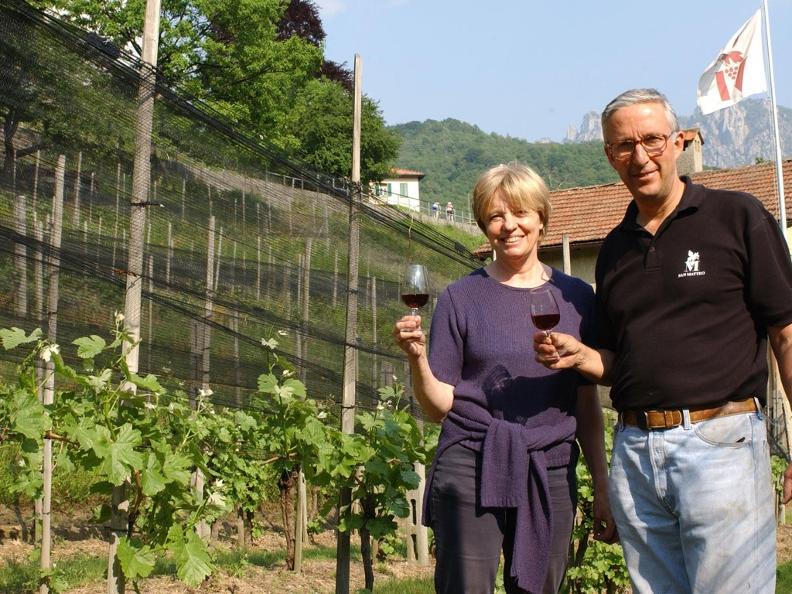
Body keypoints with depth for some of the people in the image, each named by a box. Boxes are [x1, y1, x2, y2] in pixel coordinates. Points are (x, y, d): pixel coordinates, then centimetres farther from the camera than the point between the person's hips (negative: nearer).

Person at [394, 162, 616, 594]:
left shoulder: (575, 298, 8)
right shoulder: (461, 298, 1)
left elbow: (587, 404, 11)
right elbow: (439, 407, 0)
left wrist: (602, 485, 8)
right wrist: (417, 358, -18)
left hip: (550, 476, 2)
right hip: (471, 472, -2)